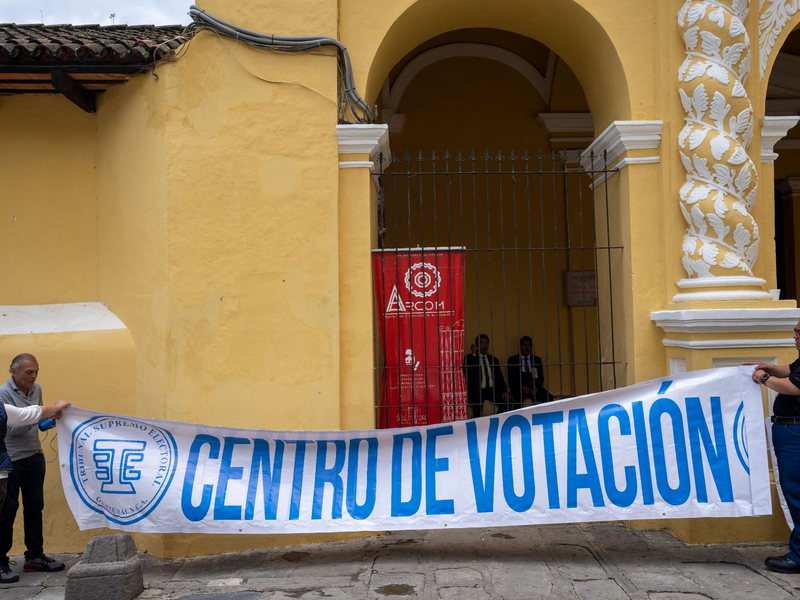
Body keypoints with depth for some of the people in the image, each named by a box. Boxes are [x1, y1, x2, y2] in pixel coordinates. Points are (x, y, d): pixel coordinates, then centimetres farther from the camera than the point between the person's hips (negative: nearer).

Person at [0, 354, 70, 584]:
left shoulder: (36, 389, 7)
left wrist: (49, 415, 3)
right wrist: (43, 415, -26)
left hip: (34, 456, 7)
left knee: (34, 507, 11)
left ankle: (35, 556, 21)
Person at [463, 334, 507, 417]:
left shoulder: (493, 360, 18)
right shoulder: (469, 358, 5)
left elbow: (499, 377, 15)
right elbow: (467, 374, -13)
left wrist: (503, 391, -3)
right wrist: (474, 355, -11)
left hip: (492, 390, 4)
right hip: (477, 392, -3)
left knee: (505, 402, -22)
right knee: (478, 412, -28)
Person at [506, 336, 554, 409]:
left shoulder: (537, 360, 18)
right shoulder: (512, 359, 11)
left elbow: (541, 377, 13)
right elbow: (511, 378, 3)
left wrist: (536, 387, -9)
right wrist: (522, 387, -14)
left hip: (534, 388, 3)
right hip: (519, 388, -3)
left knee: (549, 398, -27)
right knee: (518, 400, -38)